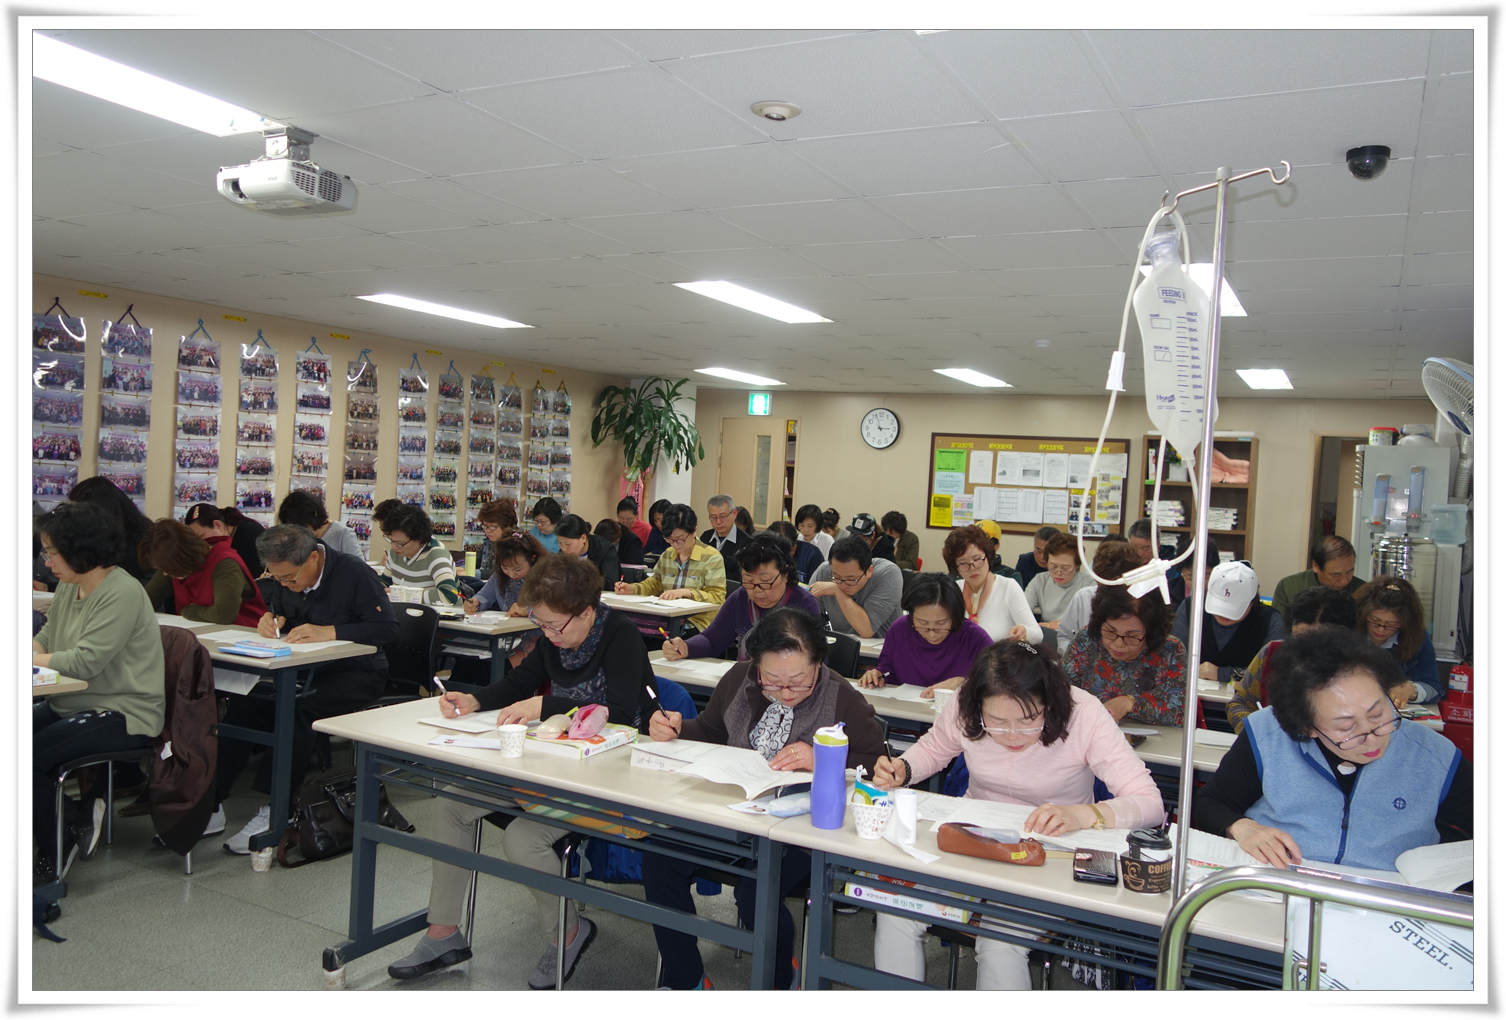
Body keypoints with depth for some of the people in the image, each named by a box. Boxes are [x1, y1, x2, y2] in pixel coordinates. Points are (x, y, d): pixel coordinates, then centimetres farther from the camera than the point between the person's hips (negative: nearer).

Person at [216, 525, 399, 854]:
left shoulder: (355, 573, -17)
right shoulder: (287, 578, 4)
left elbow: (387, 627, -21)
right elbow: (275, 607, 21)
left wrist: (327, 632, -29)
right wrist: (270, 617, -5)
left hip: (356, 673, -6)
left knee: (299, 710, -32)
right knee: (246, 701, -18)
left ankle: (275, 813, -25)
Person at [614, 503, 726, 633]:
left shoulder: (712, 557, -3)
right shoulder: (667, 555, 17)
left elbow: (718, 596, -9)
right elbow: (654, 583, 30)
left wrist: (687, 592, -21)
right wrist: (632, 589, 11)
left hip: (697, 623, -6)